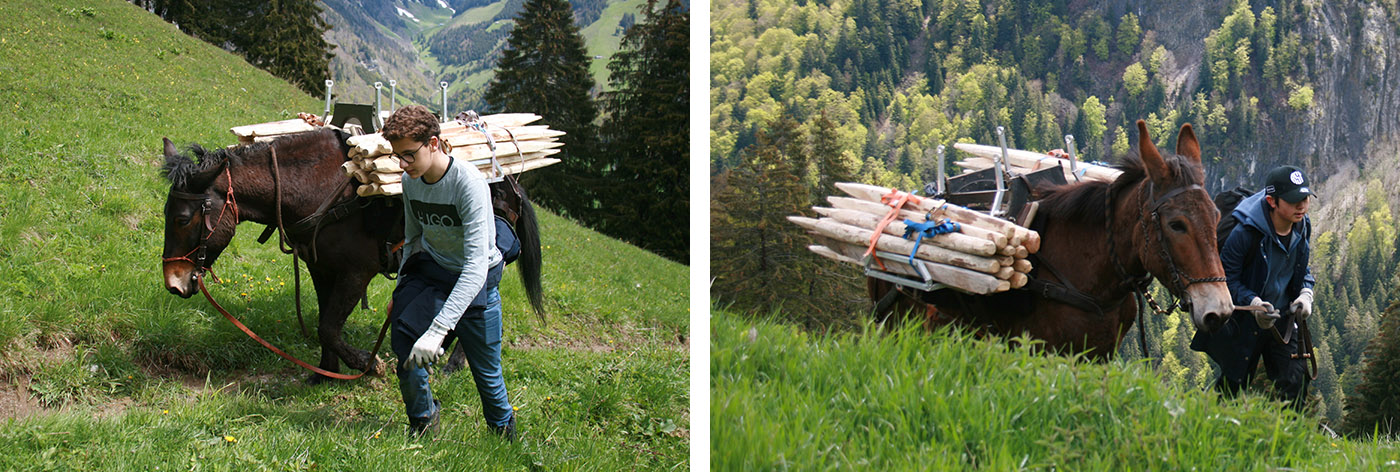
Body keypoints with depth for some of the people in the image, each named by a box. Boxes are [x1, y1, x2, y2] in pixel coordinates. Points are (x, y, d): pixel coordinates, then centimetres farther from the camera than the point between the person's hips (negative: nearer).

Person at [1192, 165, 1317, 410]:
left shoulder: (1302, 229, -4)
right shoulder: (1245, 233, -25)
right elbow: (1226, 278, -18)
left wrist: (1305, 294, -7)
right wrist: (1253, 302, -33)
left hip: (1283, 319, 5)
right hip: (1244, 323, -5)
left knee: (1294, 384, -1)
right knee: (1233, 386, 8)